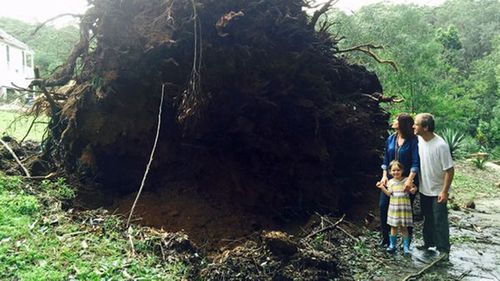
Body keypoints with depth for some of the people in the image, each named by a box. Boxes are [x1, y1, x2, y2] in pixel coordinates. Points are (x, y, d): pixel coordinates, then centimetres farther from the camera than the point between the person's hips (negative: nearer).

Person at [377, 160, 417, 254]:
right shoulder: (390, 182, 5)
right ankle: (392, 245, 19)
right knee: (393, 227, 9)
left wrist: (413, 189, -25)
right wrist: (382, 188, -13)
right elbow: (389, 193, -1)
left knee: (404, 227, 2)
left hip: (404, 207, -2)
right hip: (394, 207, 2)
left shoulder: (406, 180, -3)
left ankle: (406, 246, 12)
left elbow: (412, 191, -3)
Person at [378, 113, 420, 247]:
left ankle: (407, 239, 25)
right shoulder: (391, 139, 5)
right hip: (391, 179, 5)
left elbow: (416, 162, -17)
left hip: (406, 179, -5)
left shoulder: (413, 141, -12)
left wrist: (410, 180, -27)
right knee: (383, 205, 2)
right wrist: (384, 175, -1)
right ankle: (385, 237, 17)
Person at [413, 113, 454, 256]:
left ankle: (443, 249, 17)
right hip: (424, 189, 7)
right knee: (428, 218, 20)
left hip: (438, 191, -6)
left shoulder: (440, 145, -25)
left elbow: (449, 170, -20)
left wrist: (444, 191, -20)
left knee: (440, 221, 3)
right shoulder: (419, 140, -5)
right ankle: (429, 242, 36)